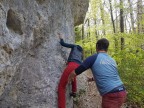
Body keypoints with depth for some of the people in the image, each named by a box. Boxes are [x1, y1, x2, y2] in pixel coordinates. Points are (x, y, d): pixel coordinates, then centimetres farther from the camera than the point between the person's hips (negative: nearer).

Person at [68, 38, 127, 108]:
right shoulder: (112, 60, 19)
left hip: (111, 96, -7)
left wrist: (69, 79, 26)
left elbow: (74, 73, 4)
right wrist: (93, 79, 51)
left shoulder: (93, 58, 0)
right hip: (122, 93, 7)